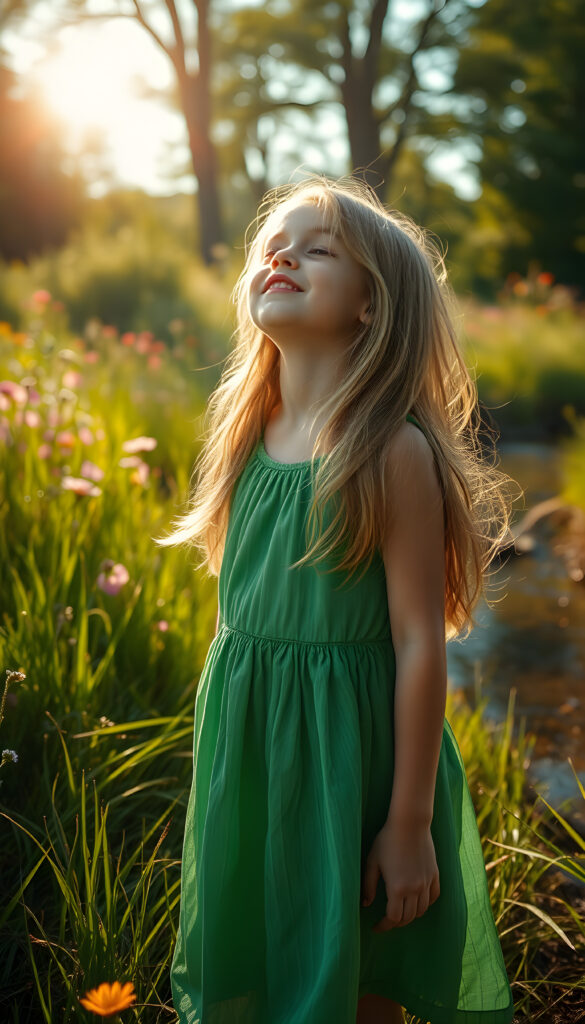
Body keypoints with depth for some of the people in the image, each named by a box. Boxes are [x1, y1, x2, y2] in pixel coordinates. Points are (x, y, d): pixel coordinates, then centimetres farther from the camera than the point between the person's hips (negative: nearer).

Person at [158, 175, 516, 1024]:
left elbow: (420, 643, -15)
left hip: (351, 754, -6)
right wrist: (225, 776, 15)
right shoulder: (247, 440, 3)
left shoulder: (391, 452, -16)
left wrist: (411, 823, -14)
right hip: (250, 755, 6)